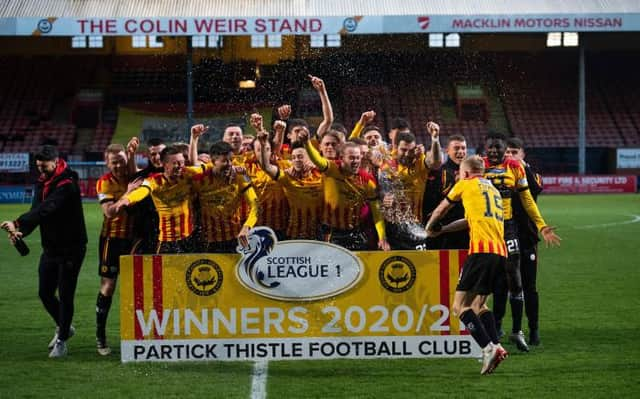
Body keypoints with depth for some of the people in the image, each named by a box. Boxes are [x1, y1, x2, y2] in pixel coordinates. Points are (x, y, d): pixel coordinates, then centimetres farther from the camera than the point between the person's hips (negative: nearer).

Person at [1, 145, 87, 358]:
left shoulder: (67, 185, -20)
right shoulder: (42, 183, 7)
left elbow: (45, 209, -32)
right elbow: (37, 211, 1)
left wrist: (17, 223, -40)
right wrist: (21, 231, -19)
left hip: (71, 247, -8)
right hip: (50, 247, 8)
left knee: (65, 295, -3)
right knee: (45, 292, 10)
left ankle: (62, 341, 8)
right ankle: (63, 327, 33)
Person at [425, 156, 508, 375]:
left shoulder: (466, 184, 9)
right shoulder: (492, 189, 27)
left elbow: (440, 210, 23)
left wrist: (430, 227, 42)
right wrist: (442, 230, 42)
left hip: (482, 249, -7)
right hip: (500, 251, 8)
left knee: (460, 306, -6)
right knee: (479, 304, 18)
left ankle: (488, 348, -20)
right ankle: (496, 346, 0)